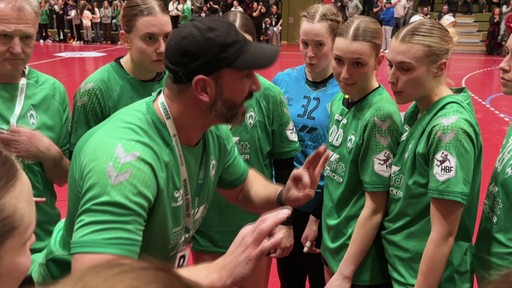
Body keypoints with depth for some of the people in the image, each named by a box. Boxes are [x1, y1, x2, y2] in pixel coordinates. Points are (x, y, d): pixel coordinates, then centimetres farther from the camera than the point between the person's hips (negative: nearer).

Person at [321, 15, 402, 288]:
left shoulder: (381, 115, -23)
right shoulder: (339, 100, -3)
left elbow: (375, 206, -19)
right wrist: (320, 222, 11)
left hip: (362, 263, -6)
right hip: (333, 243, 7)